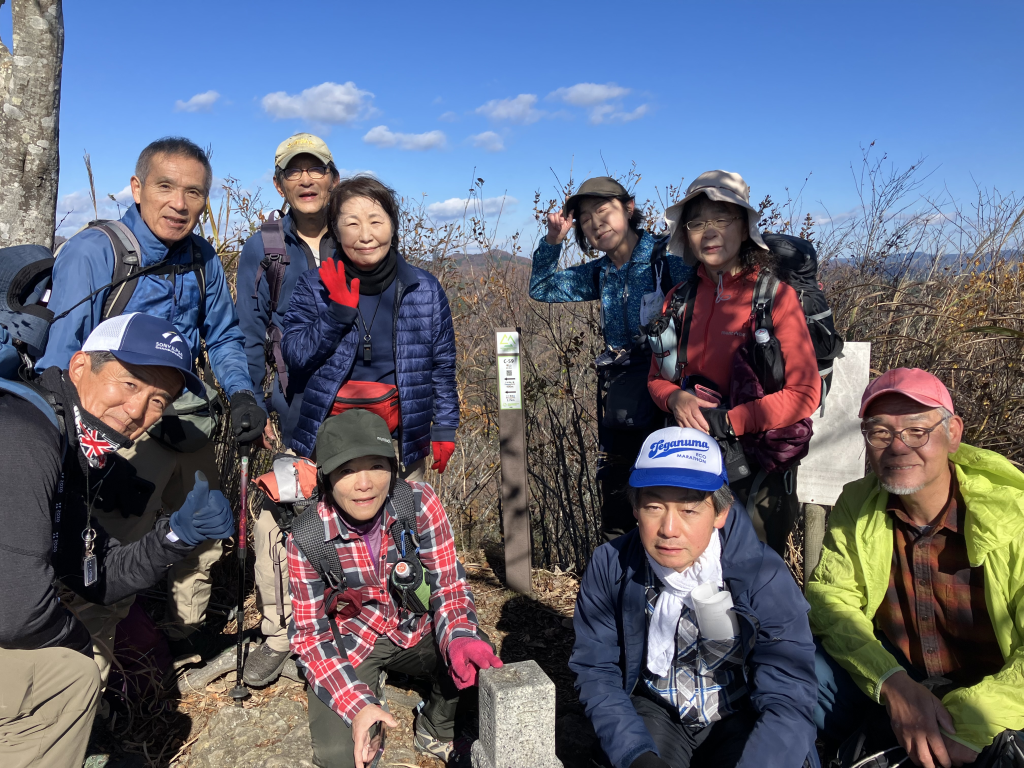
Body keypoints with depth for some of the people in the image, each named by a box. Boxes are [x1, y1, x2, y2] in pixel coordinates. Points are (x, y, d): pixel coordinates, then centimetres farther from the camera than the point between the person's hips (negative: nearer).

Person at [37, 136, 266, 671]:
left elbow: (224, 338, 14)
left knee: (205, 537, 20)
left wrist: (241, 395, -4)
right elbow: (58, 358, -17)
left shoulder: (203, 260, 2)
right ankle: (87, 676, 19)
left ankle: (187, 632, 45)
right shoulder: (91, 252, -15)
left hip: (188, 423, 7)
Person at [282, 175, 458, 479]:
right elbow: (295, 358, -6)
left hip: (402, 441, 0)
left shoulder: (425, 290, 2)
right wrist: (339, 309, -16)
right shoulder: (313, 287, 1)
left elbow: (442, 367, 7)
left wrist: (444, 429, 5)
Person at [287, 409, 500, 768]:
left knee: (478, 665, -24)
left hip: (415, 630, 2)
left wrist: (460, 638, -39)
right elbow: (311, 633, -16)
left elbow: (447, 586, -16)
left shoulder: (419, 504, -23)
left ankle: (435, 728, 8)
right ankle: (367, 720, 16)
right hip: (348, 642, -1)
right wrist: (356, 705, -30)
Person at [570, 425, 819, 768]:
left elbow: (788, 700, -22)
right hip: (656, 711, 1)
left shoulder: (766, 578, -21)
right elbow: (595, 670, -7)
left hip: (741, 717, 0)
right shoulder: (610, 568, -16)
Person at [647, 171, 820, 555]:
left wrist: (728, 421, -18)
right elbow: (656, 377, 12)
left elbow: (804, 394, -12)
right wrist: (675, 397, -11)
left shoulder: (776, 295, -9)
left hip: (758, 469, -4)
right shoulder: (679, 298, 4)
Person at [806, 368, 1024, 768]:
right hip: (889, 674, 2)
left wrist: (967, 726, -34)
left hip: (989, 696, -2)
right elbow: (829, 596, -9)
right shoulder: (856, 503, -7)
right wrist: (893, 684, -25)